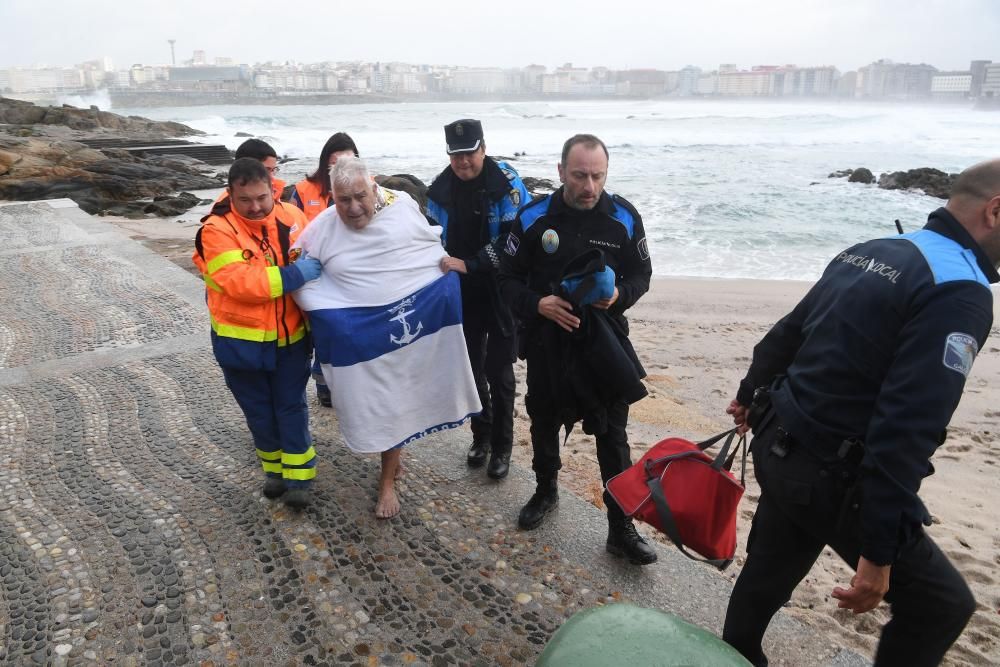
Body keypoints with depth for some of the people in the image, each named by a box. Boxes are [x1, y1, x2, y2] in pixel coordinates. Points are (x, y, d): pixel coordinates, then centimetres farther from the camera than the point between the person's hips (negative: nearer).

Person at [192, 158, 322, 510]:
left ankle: (298, 476, 25)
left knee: (291, 407, 10)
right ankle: (274, 468, 37)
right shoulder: (217, 230, -17)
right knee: (259, 411, 16)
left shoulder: (290, 216, -6)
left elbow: (318, 254, 10)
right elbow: (240, 283, -28)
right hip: (241, 341, -1)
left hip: (290, 336, 1)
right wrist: (294, 275, -29)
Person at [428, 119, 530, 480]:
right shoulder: (440, 188, 1)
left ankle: (501, 446, 16)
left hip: (502, 292, -4)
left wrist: (468, 264, -24)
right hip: (463, 294, 4)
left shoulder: (506, 183, -13)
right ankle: (481, 436, 31)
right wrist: (442, 266, -2)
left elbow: (514, 240, -21)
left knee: (498, 371, 1)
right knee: (472, 367, 13)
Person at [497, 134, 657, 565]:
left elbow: (641, 274, 3)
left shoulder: (623, 217, -8)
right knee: (543, 421, 18)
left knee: (612, 434, 2)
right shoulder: (534, 217, -9)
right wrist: (538, 304, -23)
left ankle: (621, 529, 16)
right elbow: (508, 278, -3)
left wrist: (619, 295, -20)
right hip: (546, 341, 1)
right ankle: (546, 491, 45)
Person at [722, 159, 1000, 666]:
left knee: (767, 573, 23)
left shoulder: (868, 253, 7)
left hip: (778, 447, 8)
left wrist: (750, 395, 34)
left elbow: (785, 333, 18)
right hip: (833, 478, -8)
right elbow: (907, 428, -27)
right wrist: (879, 551, -24)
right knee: (940, 604, 10)